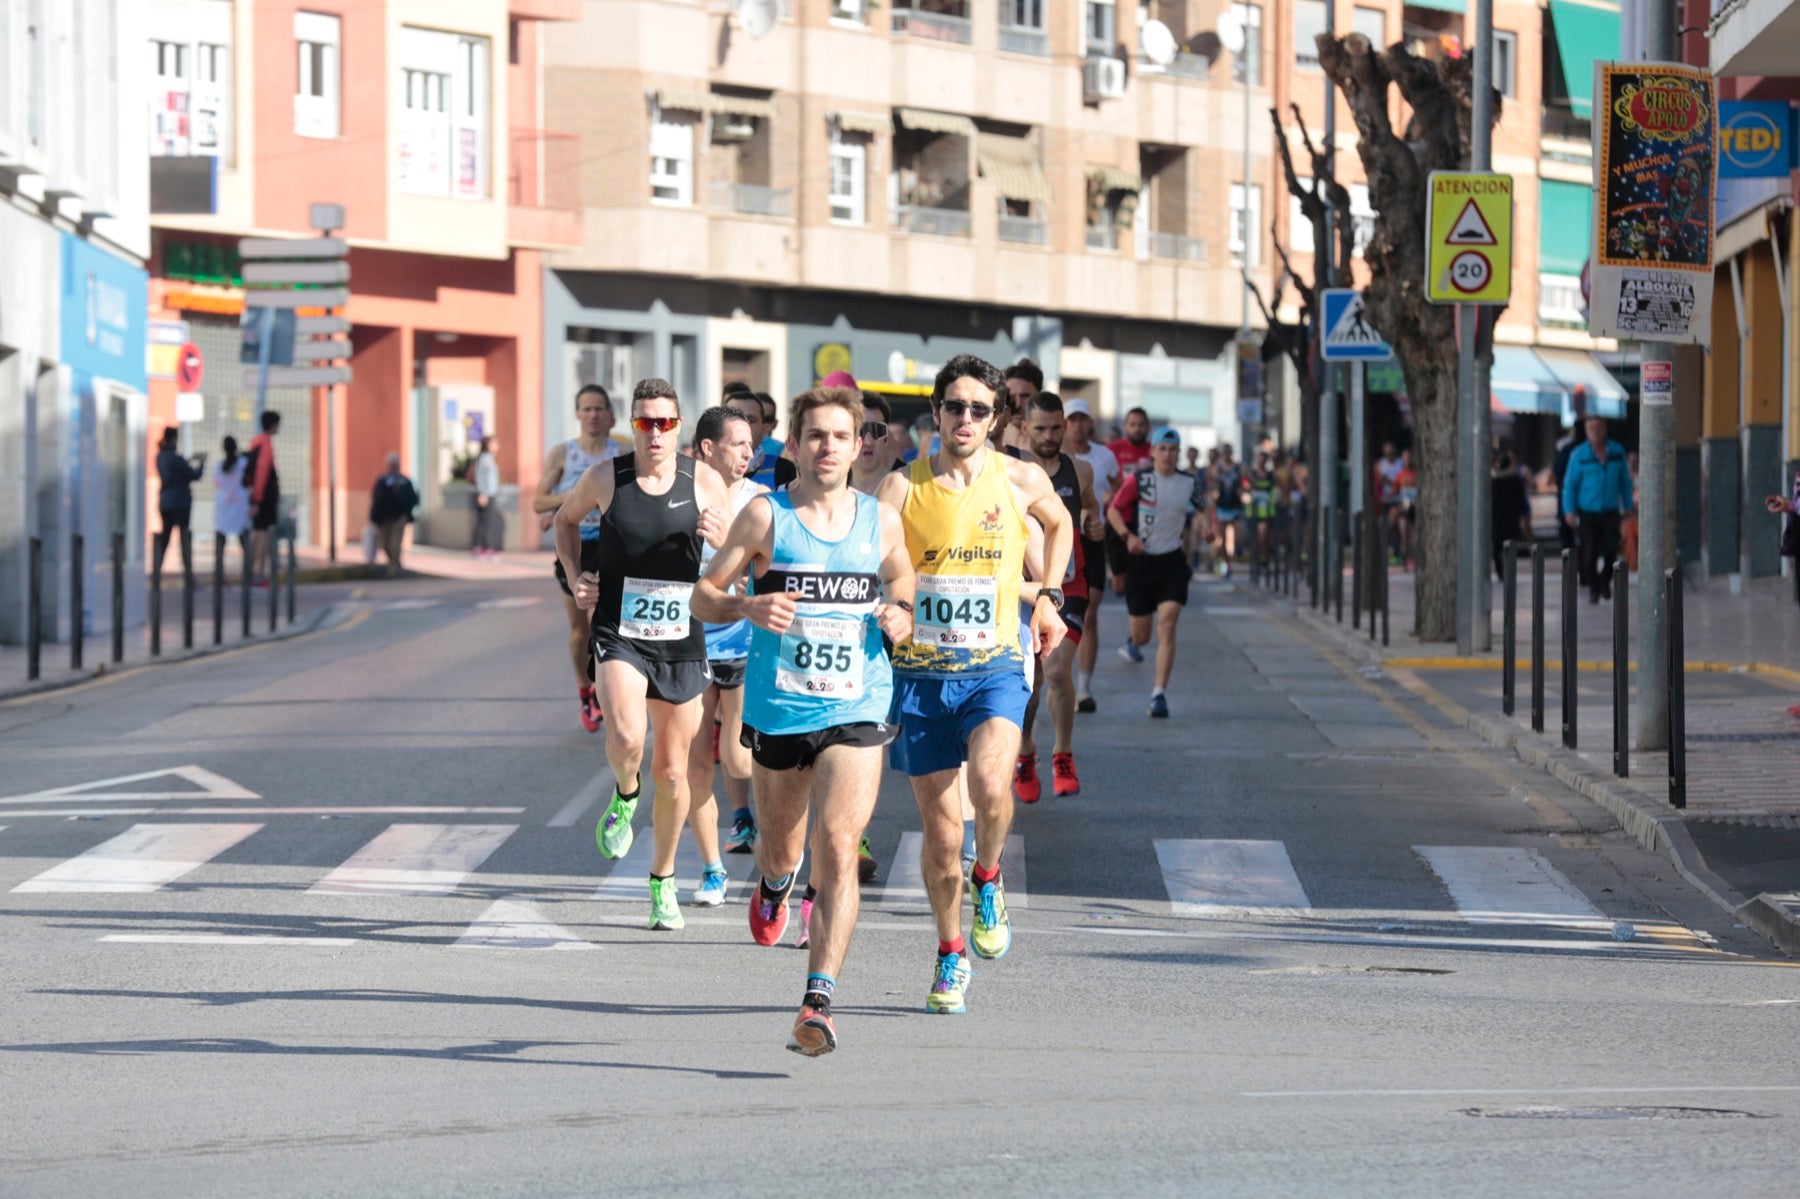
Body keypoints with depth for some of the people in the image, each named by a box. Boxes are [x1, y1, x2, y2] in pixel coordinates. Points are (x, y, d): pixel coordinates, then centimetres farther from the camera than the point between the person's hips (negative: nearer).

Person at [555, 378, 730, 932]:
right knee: (626, 737, -28)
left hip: (681, 642, 1)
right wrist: (574, 576, 4)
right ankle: (624, 796, 8)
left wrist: (722, 537, -16)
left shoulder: (704, 482, -3)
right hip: (618, 635, -1)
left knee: (673, 771, 7)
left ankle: (663, 880, 28)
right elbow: (566, 517, 19)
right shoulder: (604, 478, -3)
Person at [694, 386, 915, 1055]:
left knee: (838, 845, -17)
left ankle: (818, 1001, -20)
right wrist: (749, 608, -20)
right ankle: (774, 886, 56)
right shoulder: (766, 516, -3)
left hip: (856, 713, 0)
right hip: (777, 712, 0)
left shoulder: (882, 521, 5)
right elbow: (703, 595, 1)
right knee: (782, 849, 16)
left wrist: (901, 619, -2)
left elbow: (903, 590, 21)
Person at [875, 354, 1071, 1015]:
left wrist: (1048, 597, 16)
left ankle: (988, 882, 2)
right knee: (940, 827, 3)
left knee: (990, 782, -28)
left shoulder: (1022, 481, 0)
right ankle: (951, 953, 24)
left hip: (994, 667, 0)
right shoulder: (902, 487, -5)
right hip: (920, 671, 0)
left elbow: (1060, 523, 23)